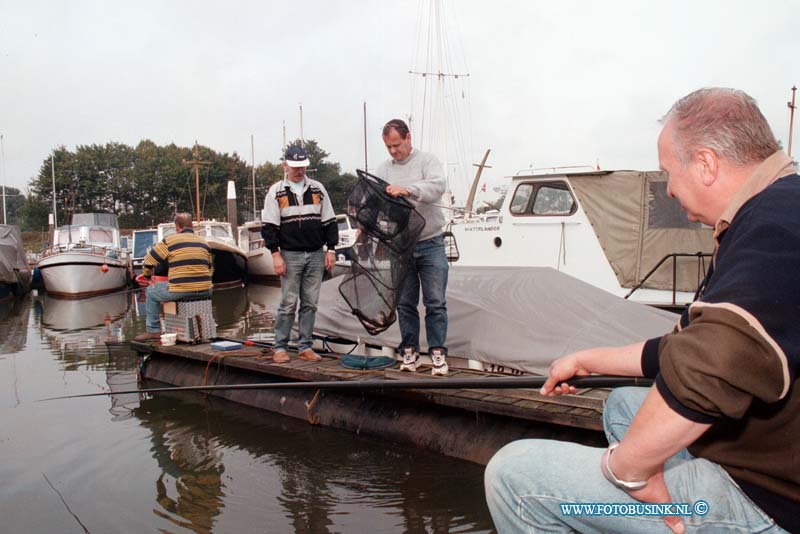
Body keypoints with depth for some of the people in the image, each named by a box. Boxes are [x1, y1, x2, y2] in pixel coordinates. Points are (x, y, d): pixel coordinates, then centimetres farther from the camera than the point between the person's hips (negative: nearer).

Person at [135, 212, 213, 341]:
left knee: (151, 292, 22)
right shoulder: (203, 242, 13)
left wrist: (148, 277, 24)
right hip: (204, 292, 5)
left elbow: (148, 263, 5)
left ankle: (153, 331, 22)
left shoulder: (169, 241, -1)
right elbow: (210, 269, 21)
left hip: (180, 292, -5)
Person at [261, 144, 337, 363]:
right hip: (290, 255, -3)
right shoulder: (276, 191, 2)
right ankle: (280, 347, 8)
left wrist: (331, 250, 5)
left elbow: (329, 221, 12)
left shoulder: (317, 189, 10)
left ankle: (305, 347, 12)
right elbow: (269, 226, -1)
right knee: (288, 303, -2)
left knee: (310, 303, 5)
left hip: (316, 255, 3)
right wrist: (276, 254, -9)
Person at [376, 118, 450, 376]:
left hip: (430, 244, -3)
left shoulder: (427, 160, 0)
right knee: (405, 303, 9)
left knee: (435, 302, 0)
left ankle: (437, 351, 9)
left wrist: (406, 189, -31)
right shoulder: (383, 169, 9)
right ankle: (409, 351, 19)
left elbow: (437, 186, -18)